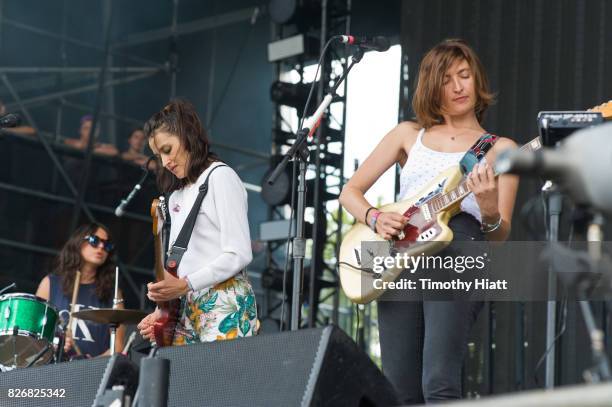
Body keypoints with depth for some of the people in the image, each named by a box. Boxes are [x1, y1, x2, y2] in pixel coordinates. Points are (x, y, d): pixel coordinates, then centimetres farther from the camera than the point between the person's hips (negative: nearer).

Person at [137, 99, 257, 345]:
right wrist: (162, 312, 7)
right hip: (188, 307, 7)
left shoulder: (220, 177, -1)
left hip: (224, 304, -7)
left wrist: (186, 285, -17)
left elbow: (238, 255, -11)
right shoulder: (178, 195, 22)